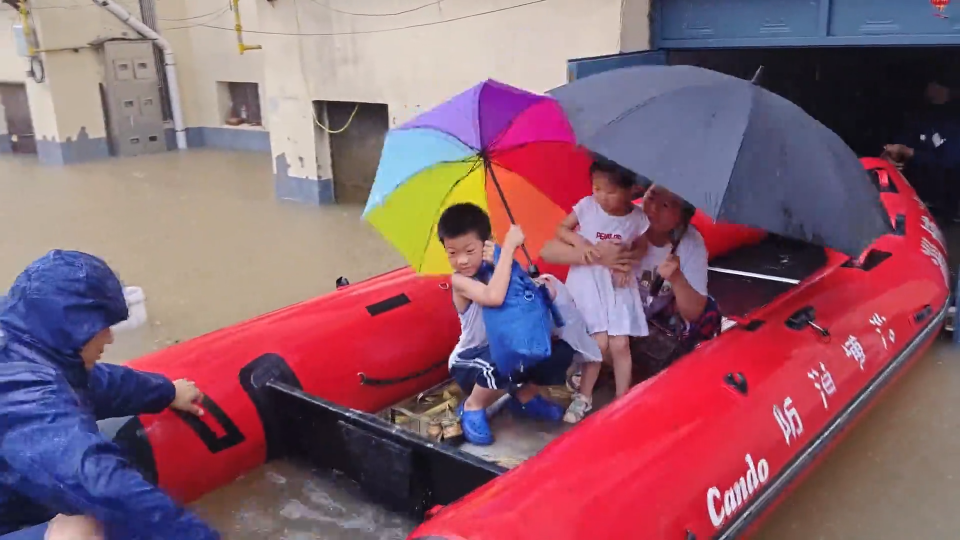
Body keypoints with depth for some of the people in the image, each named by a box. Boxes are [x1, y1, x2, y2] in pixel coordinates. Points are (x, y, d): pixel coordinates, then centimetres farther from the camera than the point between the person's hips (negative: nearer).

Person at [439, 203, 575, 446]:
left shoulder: (497, 269, -5)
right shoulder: (459, 280, -22)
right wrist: (509, 246, -39)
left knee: (562, 351, -9)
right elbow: (494, 297, -43)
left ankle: (524, 397, 17)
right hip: (470, 362, -6)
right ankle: (472, 408, -5)